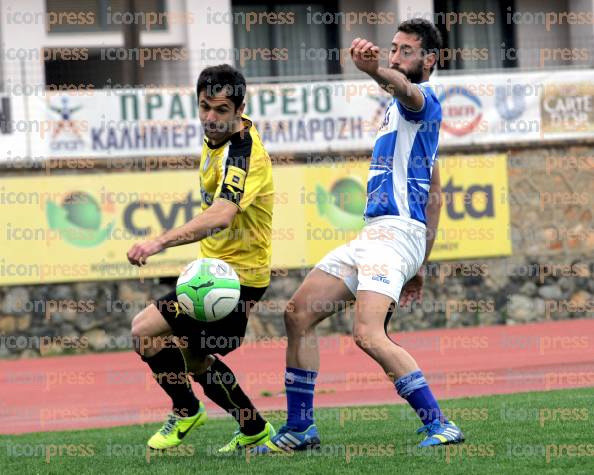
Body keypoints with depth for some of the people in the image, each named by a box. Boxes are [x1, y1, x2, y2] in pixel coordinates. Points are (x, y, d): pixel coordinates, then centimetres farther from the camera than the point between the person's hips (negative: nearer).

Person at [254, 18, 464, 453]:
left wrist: (375, 70, -56)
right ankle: (300, 429, 15)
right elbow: (434, 197, 28)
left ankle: (439, 425, -23)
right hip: (373, 235, 10)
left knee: (369, 335, -26)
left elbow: (407, 90, -33)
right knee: (298, 313, 9)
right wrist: (419, 265, 26)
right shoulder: (401, 110, 26)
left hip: (396, 232, -10)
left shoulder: (424, 102, -4)